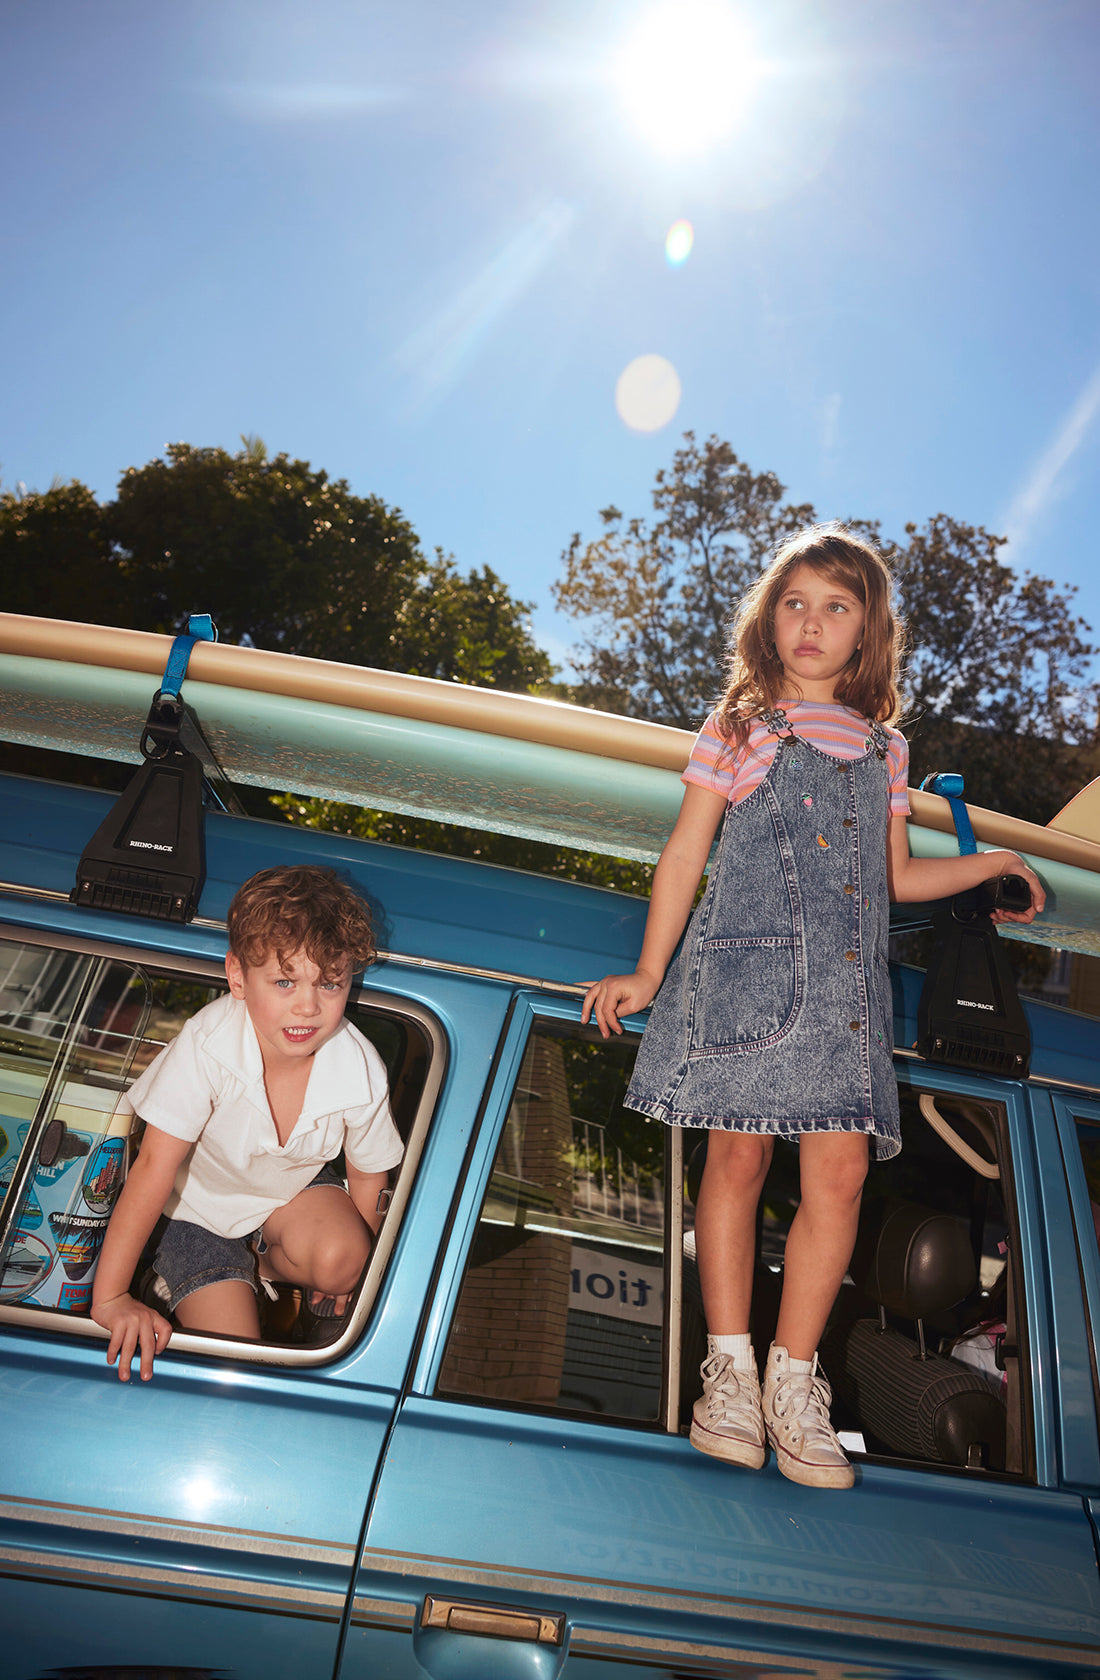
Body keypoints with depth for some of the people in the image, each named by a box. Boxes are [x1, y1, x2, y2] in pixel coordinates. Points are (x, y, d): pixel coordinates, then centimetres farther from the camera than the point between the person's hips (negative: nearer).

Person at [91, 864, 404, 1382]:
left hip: (296, 1189, 2)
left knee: (338, 1258, -29)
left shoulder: (361, 1071, -26)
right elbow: (154, 1168, -29)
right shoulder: (207, 1045, -35)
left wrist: (349, 1273, 5)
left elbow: (368, 1175, -7)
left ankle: (260, 1263, 4)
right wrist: (110, 1298, -28)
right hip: (200, 1204, -2)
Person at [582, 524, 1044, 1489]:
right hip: (748, 965, -3)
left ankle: (794, 1380, 11)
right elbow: (684, 857, 5)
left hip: (848, 984, 3)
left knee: (840, 1172, -4)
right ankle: (730, 1368, 14)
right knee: (739, 1157, -1)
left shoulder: (884, 747, 17)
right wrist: (648, 975, 1)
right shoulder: (739, 730, 7)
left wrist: (989, 863, 12)